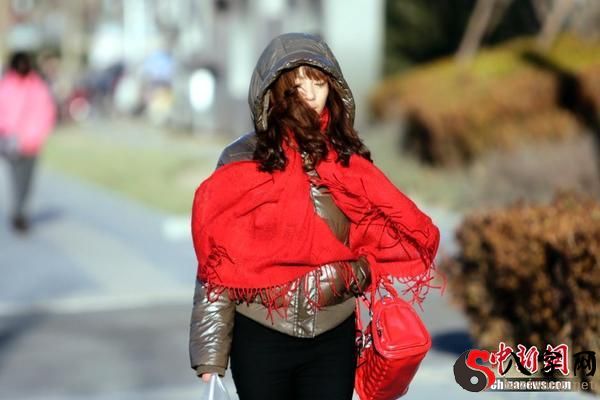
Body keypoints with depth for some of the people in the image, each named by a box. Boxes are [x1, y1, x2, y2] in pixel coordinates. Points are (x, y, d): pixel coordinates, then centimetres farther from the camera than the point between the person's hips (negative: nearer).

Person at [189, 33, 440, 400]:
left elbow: (381, 242, 11)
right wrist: (211, 357, -9)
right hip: (260, 338, -2)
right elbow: (216, 267, -6)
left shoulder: (348, 159, 2)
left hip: (334, 339, 2)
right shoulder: (243, 161, -6)